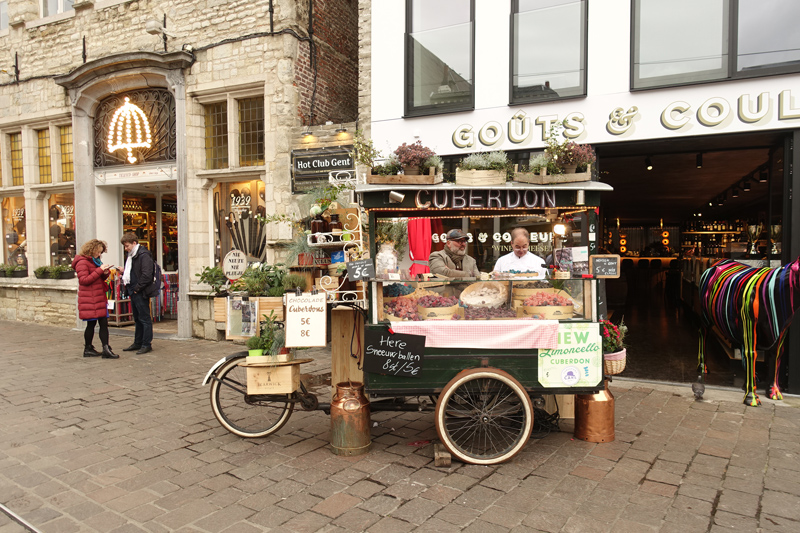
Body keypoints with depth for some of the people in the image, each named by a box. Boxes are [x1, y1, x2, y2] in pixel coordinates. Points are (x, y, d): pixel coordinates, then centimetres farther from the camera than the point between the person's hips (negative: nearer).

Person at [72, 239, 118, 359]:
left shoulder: (94, 261, 20)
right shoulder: (82, 262, -9)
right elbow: (84, 280, -17)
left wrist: (105, 273, 4)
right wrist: (100, 270, -19)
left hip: (99, 298, 9)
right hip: (89, 299, -9)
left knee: (104, 323, 4)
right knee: (91, 323, -2)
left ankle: (106, 350, 5)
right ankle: (88, 349, 9)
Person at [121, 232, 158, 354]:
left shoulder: (144, 255, -14)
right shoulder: (131, 256, 17)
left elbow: (146, 275, -21)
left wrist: (137, 288, -17)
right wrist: (123, 273, 6)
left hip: (141, 293, -10)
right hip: (133, 292, 10)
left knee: (145, 319, -3)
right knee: (137, 319, 16)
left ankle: (147, 344, 2)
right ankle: (138, 343, 24)